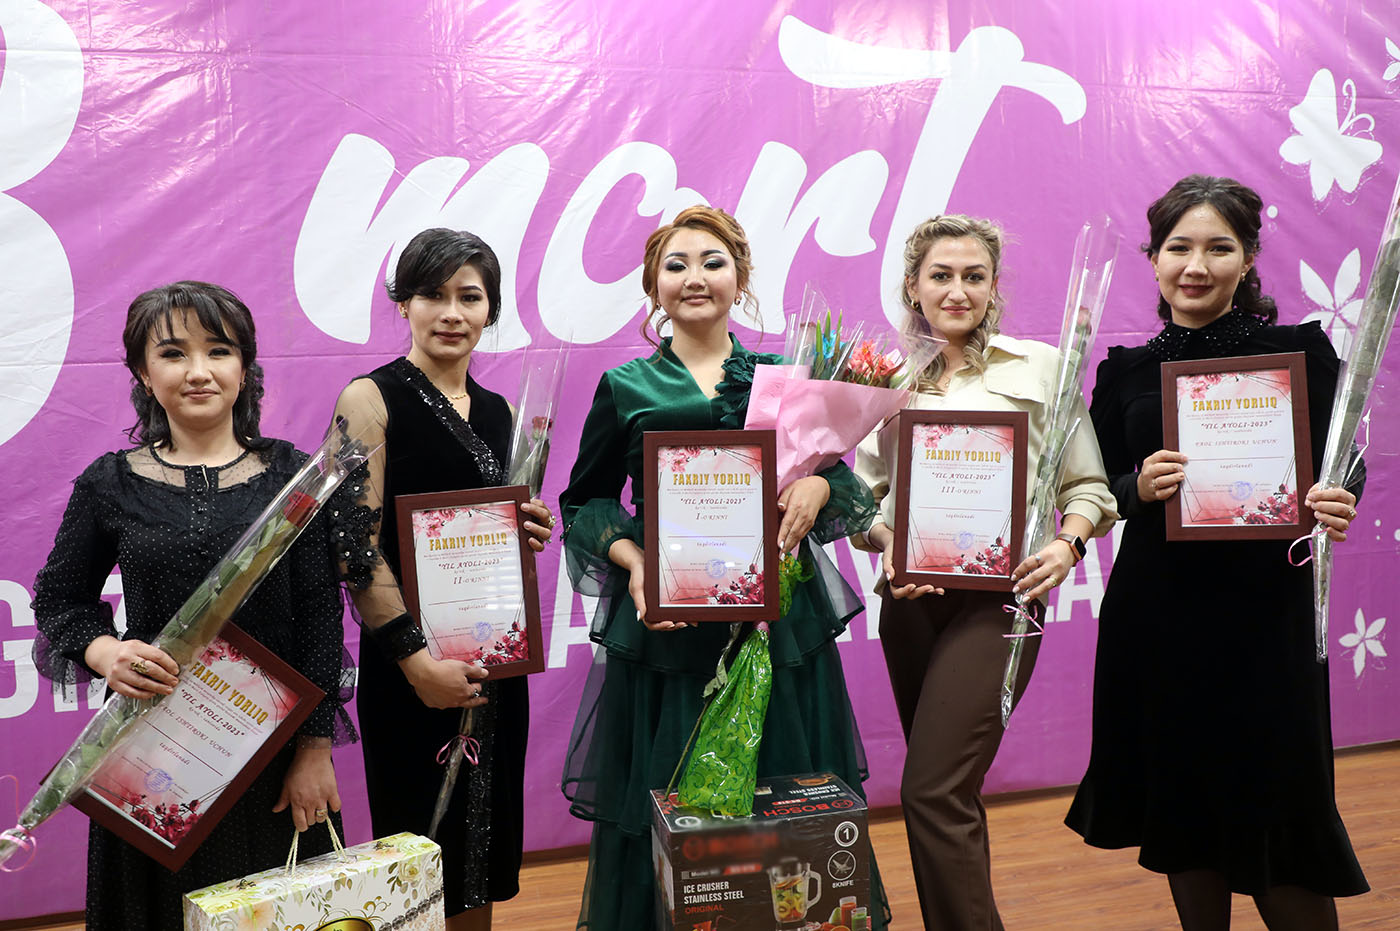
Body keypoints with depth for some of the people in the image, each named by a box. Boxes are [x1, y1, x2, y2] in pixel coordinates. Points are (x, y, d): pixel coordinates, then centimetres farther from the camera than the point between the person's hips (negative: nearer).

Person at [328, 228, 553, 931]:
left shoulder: (499, 412, 12)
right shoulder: (371, 399, -7)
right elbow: (357, 546, -13)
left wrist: (527, 532, 0)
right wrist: (416, 657, -20)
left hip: (496, 658, 6)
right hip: (413, 667, -6)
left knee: (484, 870, 13)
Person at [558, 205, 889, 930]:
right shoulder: (624, 389, 5)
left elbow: (841, 476, 12)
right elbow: (585, 502, 7)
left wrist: (819, 486, -11)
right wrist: (634, 559, -11)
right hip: (667, 625, -1)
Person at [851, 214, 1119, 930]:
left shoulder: (1039, 366, 4)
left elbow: (1088, 485, 4)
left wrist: (1068, 543, -15)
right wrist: (887, 542, -9)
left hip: (998, 593, -4)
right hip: (909, 596, 4)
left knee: (933, 792, -14)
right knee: (949, 791, 14)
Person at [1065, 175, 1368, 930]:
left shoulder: (1300, 352, 0)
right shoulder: (1126, 372, 7)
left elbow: (1335, 475, 0)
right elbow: (1099, 492, 8)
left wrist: (1331, 509, -22)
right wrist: (1138, 487, -13)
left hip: (1264, 611, -3)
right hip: (1155, 613, 3)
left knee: (1274, 820, 1)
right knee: (1182, 813, 12)